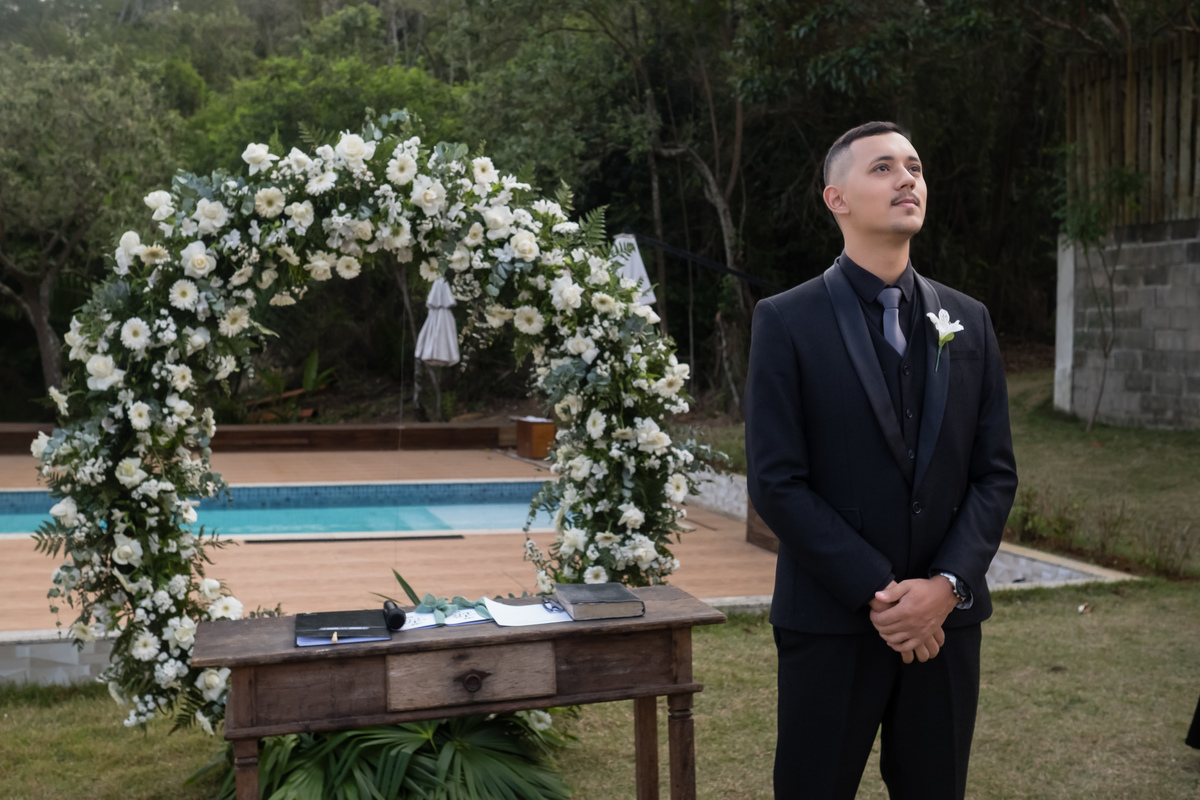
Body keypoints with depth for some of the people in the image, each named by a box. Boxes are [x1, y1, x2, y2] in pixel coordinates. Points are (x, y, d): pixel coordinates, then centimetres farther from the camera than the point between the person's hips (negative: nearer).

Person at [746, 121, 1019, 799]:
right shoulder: (786, 322, -5)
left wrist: (948, 585, -9)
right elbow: (776, 483, -10)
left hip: (947, 617, 4)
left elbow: (995, 473, 6)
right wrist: (879, 591, -14)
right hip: (832, 622, -3)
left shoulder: (969, 321, 9)